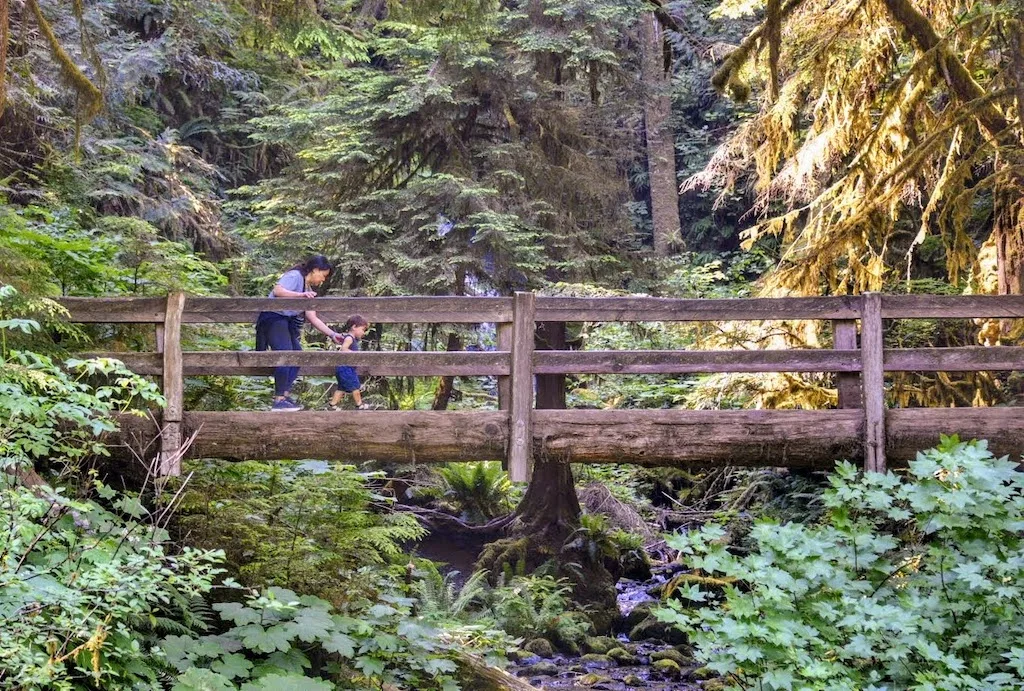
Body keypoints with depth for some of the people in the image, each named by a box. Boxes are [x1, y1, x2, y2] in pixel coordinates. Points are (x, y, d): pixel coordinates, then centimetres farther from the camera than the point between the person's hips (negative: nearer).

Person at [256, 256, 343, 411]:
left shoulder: (309, 289, 18)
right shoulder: (295, 276, -8)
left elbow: (312, 318, 14)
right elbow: (277, 290, -24)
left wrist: (332, 334, 7)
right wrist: (301, 295, -33)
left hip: (287, 322, 10)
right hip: (273, 317, -10)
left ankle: (285, 396, 8)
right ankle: (279, 401, -22)